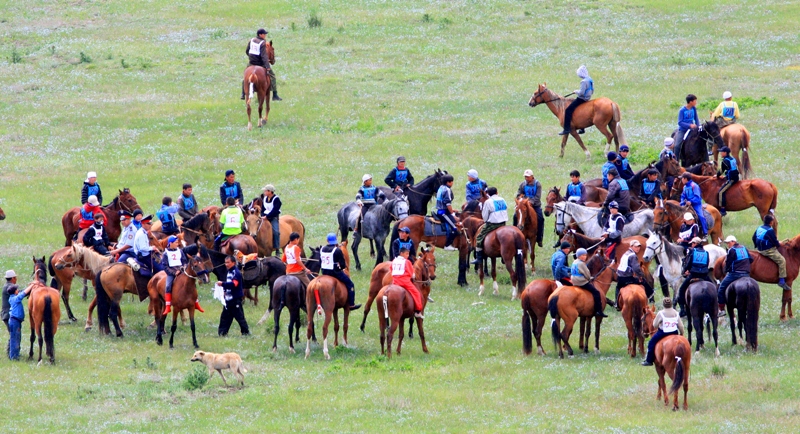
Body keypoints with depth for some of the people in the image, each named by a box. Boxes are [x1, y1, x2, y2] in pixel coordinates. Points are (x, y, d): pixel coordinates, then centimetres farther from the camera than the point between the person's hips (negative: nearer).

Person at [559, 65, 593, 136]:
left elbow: (581, 92, -26)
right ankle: (582, 129, 31)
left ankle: (567, 129, -21)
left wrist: (576, 92, -4)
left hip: (582, 99, -10)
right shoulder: (590, 80, 9)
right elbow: (592, 90, 18)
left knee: (568, 110, -14)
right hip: (587, 98, 10)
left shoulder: (584, 81, -21)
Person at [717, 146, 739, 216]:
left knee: (721, 191, -11)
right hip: (736, 178, 10)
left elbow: (721, 171, -3)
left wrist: (717, 176, 17)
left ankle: (722, 210, -16)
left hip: (731, 179, -10)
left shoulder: (725, 161, -10)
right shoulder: (733, 159, 15)